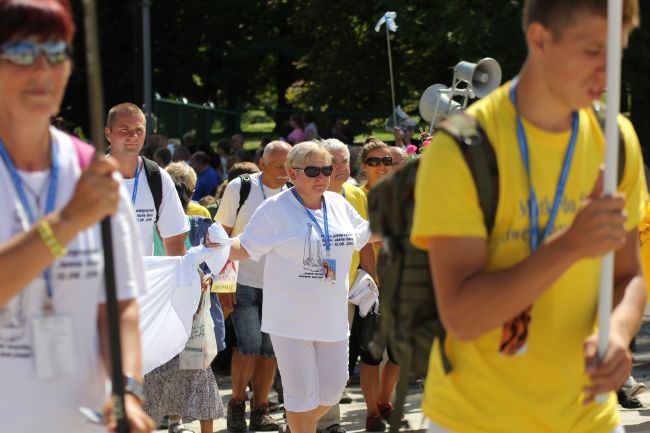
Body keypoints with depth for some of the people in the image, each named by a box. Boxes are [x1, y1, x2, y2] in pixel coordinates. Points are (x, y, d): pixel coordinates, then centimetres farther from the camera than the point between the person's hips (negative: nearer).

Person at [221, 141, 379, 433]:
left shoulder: (339, 204, 7)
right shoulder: (276, 209, -10)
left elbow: (364, 235, 22)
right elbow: (246, 248, -7)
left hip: (332, 318, 5)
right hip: (291, 319, -5)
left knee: (333, 388, 10)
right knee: (302, 393, -2)